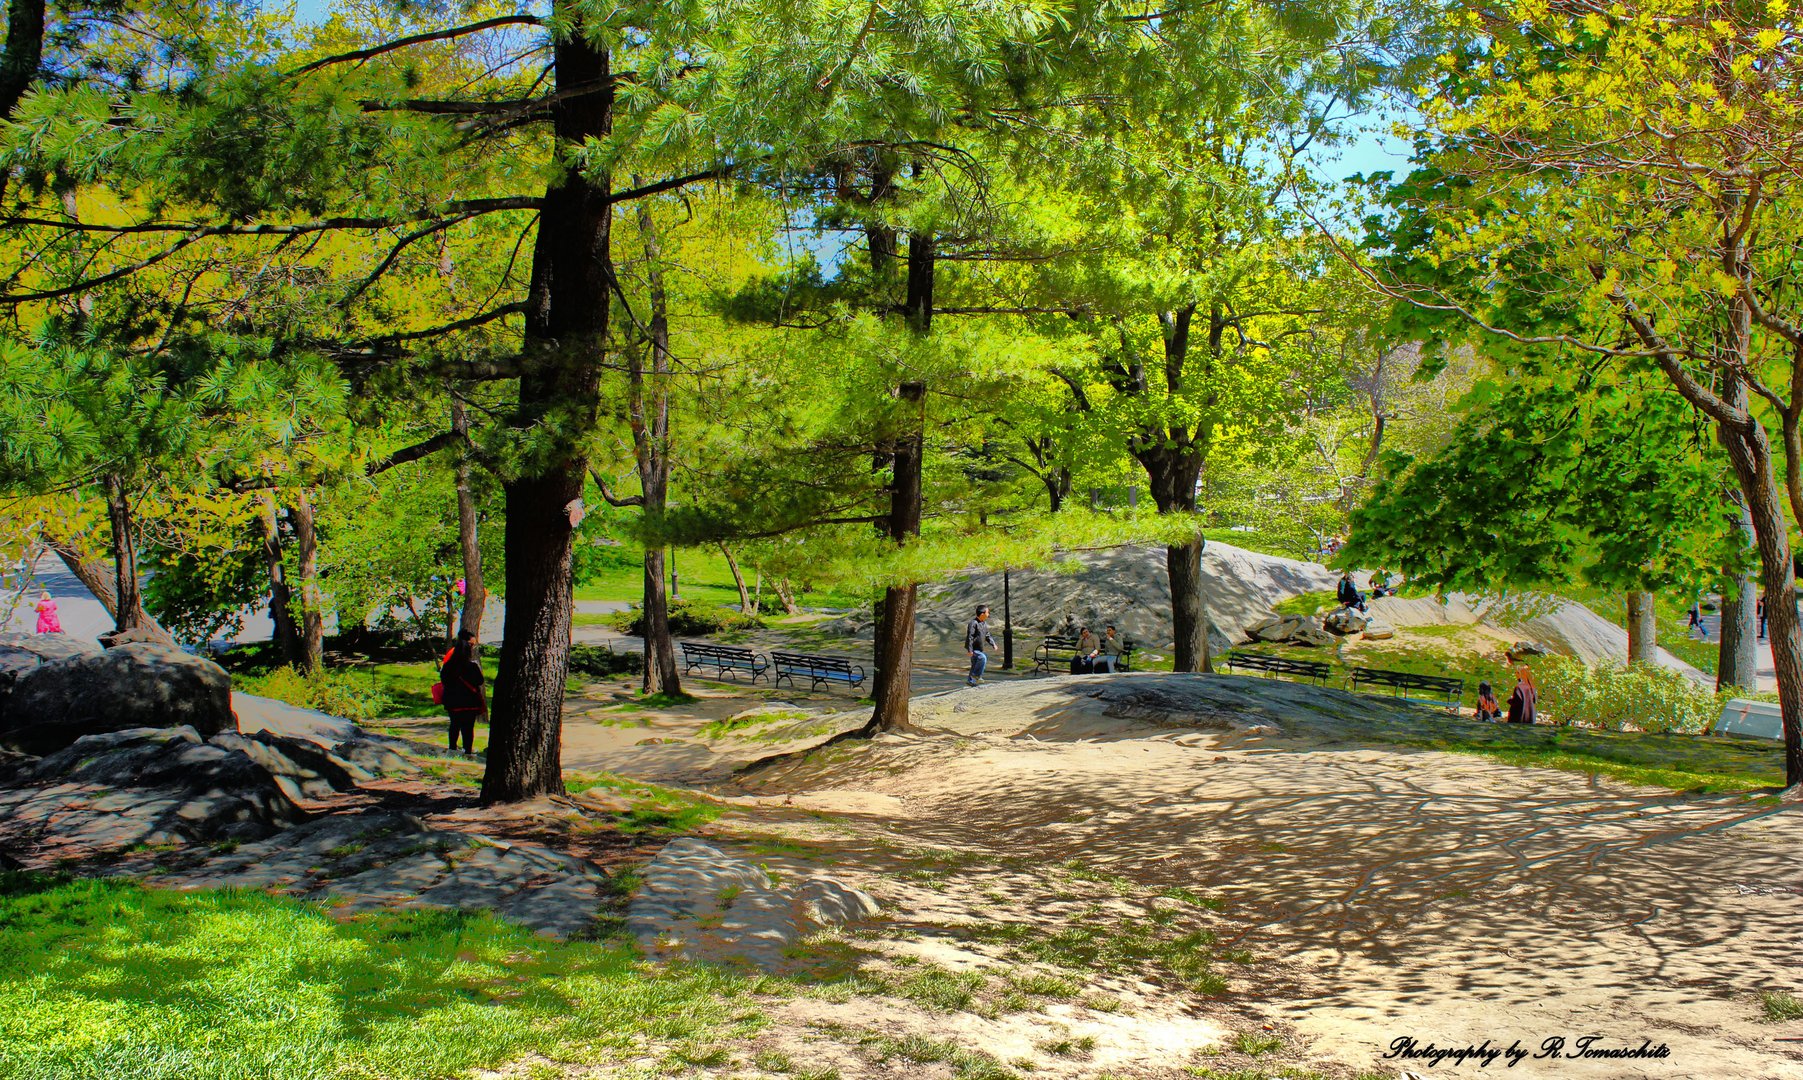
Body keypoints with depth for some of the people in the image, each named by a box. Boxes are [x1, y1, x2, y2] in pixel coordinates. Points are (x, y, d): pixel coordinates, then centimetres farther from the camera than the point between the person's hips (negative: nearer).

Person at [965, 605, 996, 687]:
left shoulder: (983, 623, 10)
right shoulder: (973, 623, -19)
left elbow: (987, 636, 20)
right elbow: (969, 637, -22)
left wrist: (993, 644, 7)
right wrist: (970, 650, -26)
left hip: (979, 648, 9)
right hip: (973, 649, -9)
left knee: (975, 665, 13)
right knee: (983, 658, -26)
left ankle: (970, 681, 24)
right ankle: (976, 675, -14)